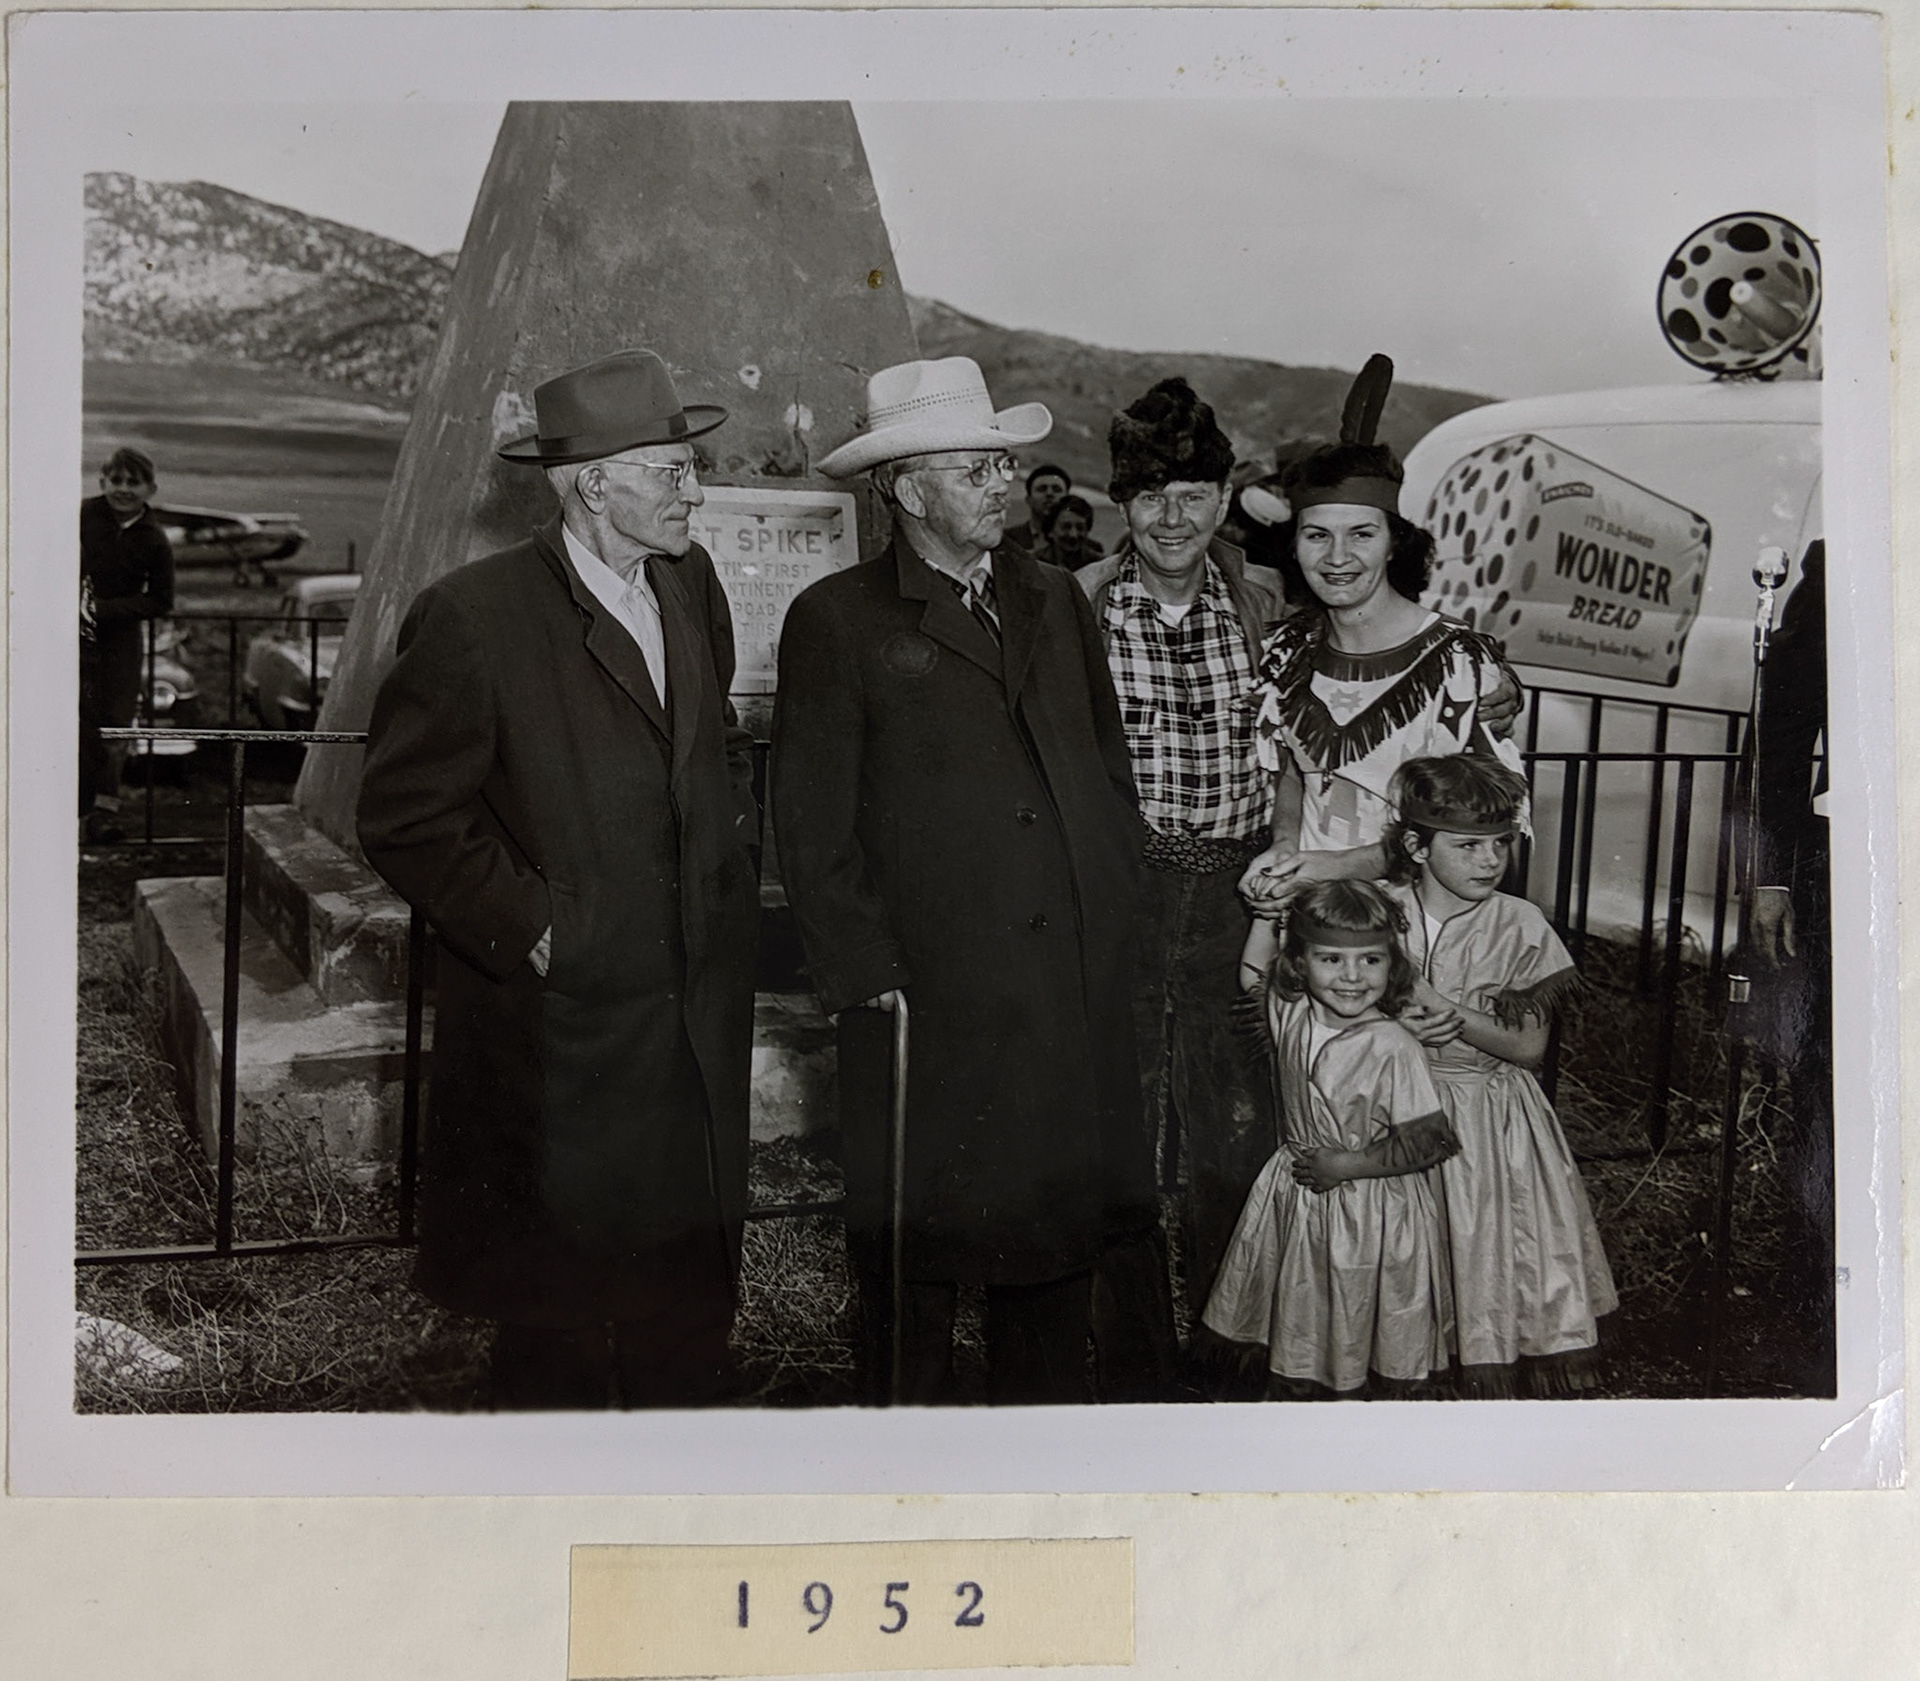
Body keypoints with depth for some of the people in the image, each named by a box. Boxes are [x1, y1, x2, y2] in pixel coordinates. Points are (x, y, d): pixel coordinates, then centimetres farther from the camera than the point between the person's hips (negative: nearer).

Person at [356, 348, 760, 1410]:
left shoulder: (690, 585, 7)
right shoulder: (473, 617, -14)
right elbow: (403, 816, -12)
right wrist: (526, 926, -13)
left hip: (701, 1023, 6)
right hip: (559, 1028, -6)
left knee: (691, 1294, 15)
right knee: (557, 1321, 9)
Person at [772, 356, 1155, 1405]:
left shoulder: (1056, 601, 14)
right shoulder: (835, 622, -3)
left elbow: (1110, 768, 18)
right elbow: (812, 832, -5)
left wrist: (1114, 917, 10)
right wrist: (867, 980, -9)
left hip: (1076, 988, 5)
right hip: (925, 998, -5)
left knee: (1064, 1214, 14)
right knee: (919, 1239, 7)